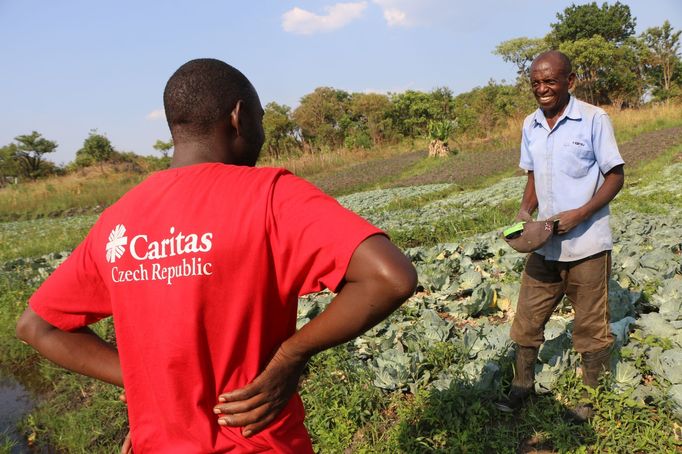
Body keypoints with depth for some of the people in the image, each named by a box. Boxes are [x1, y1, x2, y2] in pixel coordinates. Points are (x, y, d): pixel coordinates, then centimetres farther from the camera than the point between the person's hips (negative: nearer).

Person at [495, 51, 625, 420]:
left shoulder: (594, 119, -10)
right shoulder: (530, 125, 7)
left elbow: (615, 176, -7)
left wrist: (579, 214, -20)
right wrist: (525, 211, -4)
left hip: (587, 245, -5)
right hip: (544, 245, 5)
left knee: (591, 327, 8)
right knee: (527, 318, 10)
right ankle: (522, 386, 27)